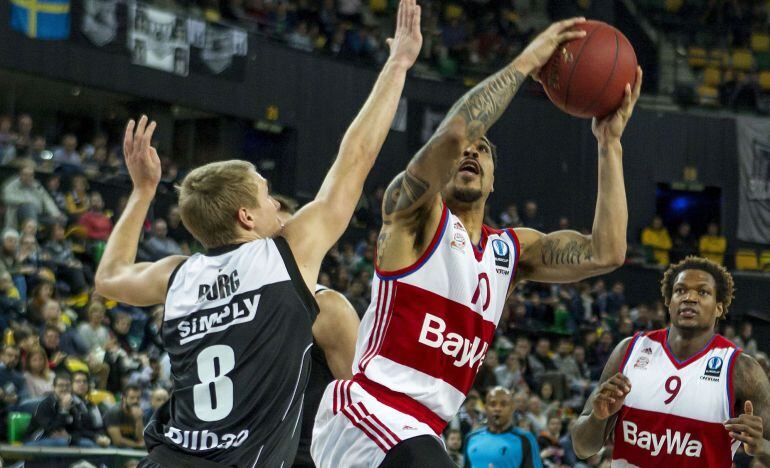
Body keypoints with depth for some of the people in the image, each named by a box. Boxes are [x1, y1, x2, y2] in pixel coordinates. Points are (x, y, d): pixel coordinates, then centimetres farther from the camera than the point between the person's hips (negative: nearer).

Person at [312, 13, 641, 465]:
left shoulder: (512, 250, 18)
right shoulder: (414, 211, 0)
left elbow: (606, 253, 4)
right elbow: (452, 133, -20)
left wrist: (610, 144, 6)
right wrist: (525, 62, -11)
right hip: (370, 408, -9)